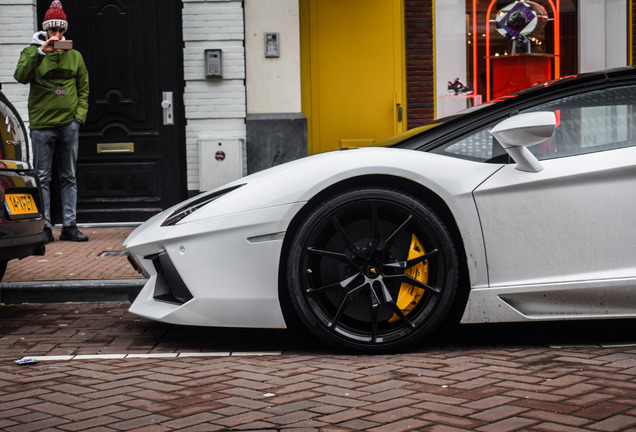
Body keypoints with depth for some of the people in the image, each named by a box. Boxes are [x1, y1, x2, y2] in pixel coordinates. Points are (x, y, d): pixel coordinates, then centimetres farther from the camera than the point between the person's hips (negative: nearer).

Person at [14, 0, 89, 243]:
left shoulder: (74, 56, 12)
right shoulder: (32, 52, 5)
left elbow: (83, 88, 16)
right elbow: (21, 76, -13)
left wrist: (80, 114, 2)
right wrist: (41, 52, -21)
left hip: (69, 124, 2)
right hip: (41, 125, -2)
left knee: (69, 178, 5)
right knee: (43, 178, -1)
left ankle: (69, 226, 9)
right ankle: (44, 227, 3)